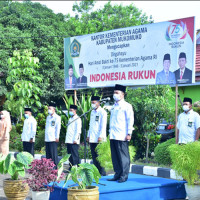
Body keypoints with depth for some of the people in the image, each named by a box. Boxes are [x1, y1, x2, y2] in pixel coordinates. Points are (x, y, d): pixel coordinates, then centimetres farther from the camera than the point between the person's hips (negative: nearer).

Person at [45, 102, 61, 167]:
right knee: (48, 154, 8)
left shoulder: (57, 117, -2)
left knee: (54, 154, -7)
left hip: (53, 139, -7)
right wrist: (45, 136, 15)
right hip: (47, 139, 7)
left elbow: (58, 128, -7)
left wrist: (57, 137, -13)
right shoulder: (48, 117, 20)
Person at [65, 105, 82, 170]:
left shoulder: (77, 119, -4)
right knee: (70, 155, 8)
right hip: (68, 141, 8)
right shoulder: (70, 119, 20)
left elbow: (78, 130, -11)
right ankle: (71, 168, 12)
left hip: (74, 141, -8)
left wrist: (75, 139, -18)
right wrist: (67, 139, 15)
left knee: (74, 155, -9)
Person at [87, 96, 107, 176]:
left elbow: (103, 126, -11)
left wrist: (100, 136, -17)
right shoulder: (92, 112, 17)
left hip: (99, 139, -7)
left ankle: (102, 172, 0)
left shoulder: (102, 112, -6)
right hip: (92, 138, 7)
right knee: (94, 156, 8)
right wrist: (88, 135, 16)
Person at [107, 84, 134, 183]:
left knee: (123, 156, -3)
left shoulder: (126, 106, -2)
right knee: (115, 156, 8)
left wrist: (129, 134, -13)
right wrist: (110, 132, 17)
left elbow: (130, 120, -7)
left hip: (122, 136, -7)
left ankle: (124, 176, 1)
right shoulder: (113, 106, 19)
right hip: (113, 136, 7)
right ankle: (117, 174, 15)